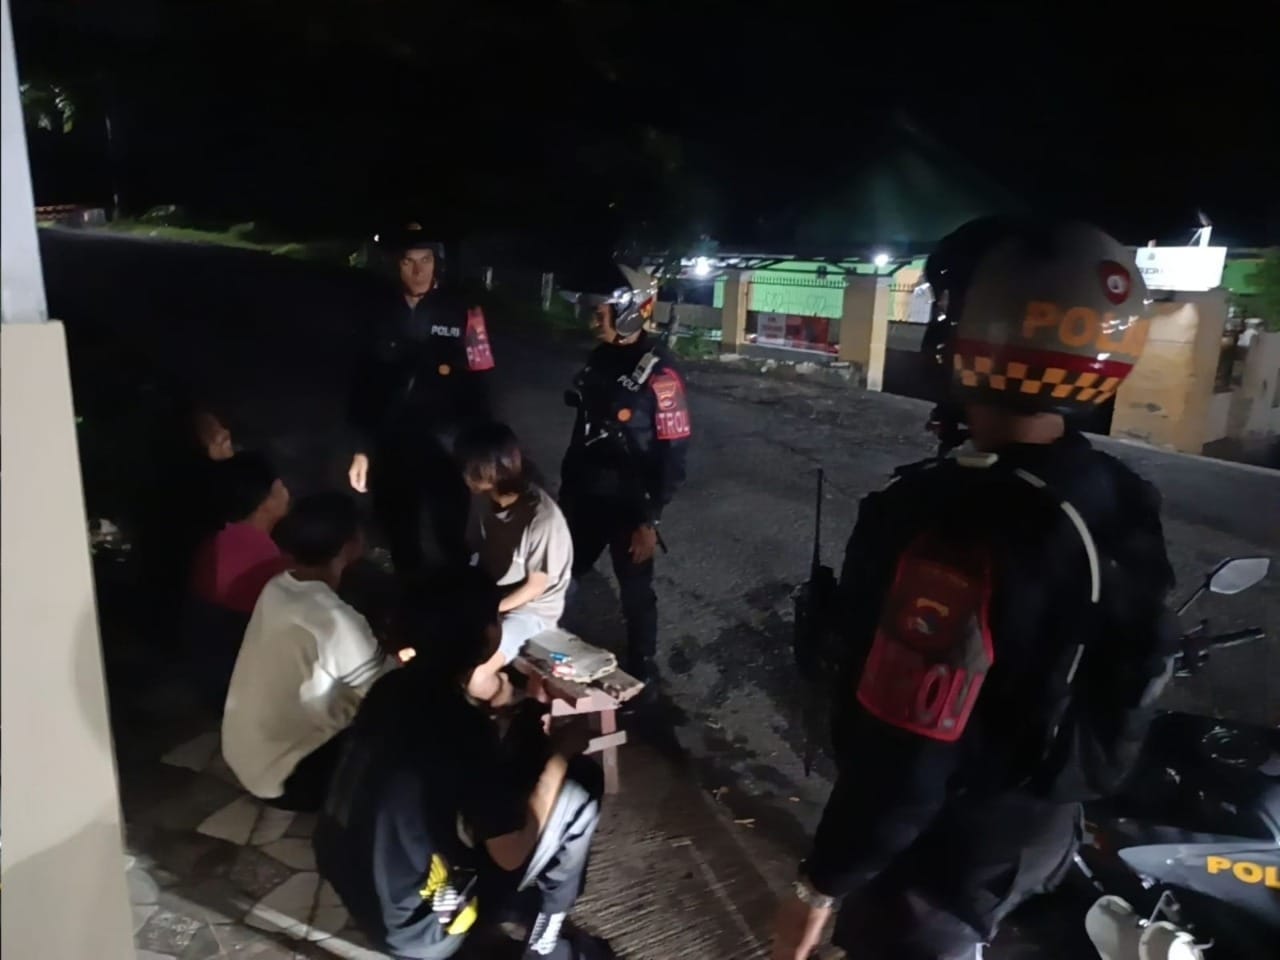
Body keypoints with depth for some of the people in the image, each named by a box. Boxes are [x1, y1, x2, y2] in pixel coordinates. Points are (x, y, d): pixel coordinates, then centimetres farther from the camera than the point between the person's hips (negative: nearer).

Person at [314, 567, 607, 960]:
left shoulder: (395, 685, -6)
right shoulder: (463, 728, -29)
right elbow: (511, 853, -19)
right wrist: (559, 754, -10)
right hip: (412, 925, -7)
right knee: (579, 788, -4)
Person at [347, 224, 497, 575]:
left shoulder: (463, 314, -7)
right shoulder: (382, 315, 0)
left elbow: (478, 388, -6)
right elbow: (363, 385, 5)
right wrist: (362, 448, 4)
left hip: (446, 452, -3)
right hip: (390, 452, 3)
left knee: (450, 545, 12)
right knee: (400, 545, 19)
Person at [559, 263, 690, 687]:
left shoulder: (659, 373, -18)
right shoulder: (601, 358, 6)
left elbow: (673, 453, -18)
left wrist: (650, 520, -17)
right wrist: (566, 487, 16)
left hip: (629, 504, -7)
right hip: (586, 496, 7)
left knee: (635, 592, 9)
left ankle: (641, 674, 28)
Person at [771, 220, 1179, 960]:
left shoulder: (959, 529, -36)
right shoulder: (1122, 505, -8)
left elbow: (903, 761, -32)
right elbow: (1115, 684, 5)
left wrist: (823, 883, -17)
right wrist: (1046, 789, 19)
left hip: (946, 841, -7)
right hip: (1042, 825, 7)